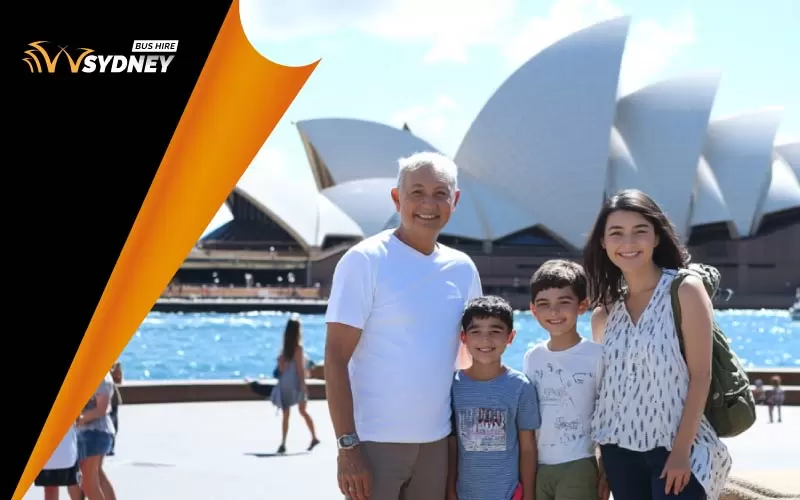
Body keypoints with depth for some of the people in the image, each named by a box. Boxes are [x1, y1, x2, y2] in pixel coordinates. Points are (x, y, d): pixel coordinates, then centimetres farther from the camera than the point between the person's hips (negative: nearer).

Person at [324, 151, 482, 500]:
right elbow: (336, 358, -10)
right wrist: (347, 446, -16)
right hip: (375, 442, -5)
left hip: (437, 442, 5)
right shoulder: (365, 260, -7)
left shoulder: (462, 269, 9)